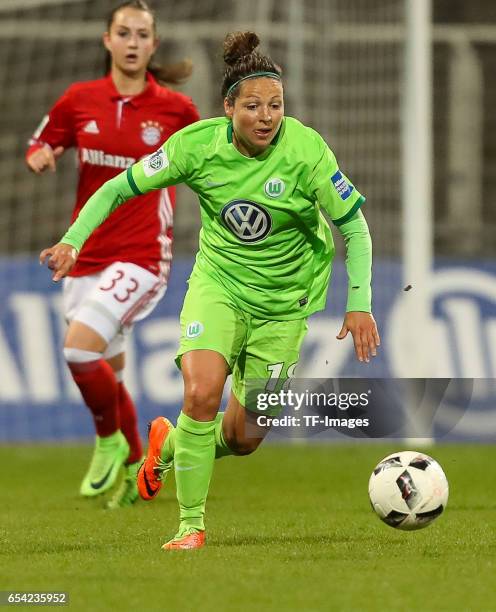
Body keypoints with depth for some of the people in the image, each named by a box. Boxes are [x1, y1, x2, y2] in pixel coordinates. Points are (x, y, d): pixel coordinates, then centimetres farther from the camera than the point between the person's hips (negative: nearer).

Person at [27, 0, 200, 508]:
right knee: (107, 377, 13)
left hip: (140, 256, -4)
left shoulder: (176, 109, -4)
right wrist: (40, 157, -8)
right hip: (85, 256, 4)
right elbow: (39, 146, 13)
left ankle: (110, 442, 1)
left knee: (79, 348, -23)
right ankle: (133, 469, 35)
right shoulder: (79, 100, 2)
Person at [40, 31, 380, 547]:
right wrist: (73, 241, -16)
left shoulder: (305, 150, -21)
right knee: (202, 391, -26)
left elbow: (354, 224, -13)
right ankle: (190, 525, -10)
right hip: (218, 280, 0)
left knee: (244, 438, 3)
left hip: (284, 298, 0)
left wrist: (359, 304, -20)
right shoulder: (198, 143, -16)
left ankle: (171, 444, 37)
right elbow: (120, 188, -5)